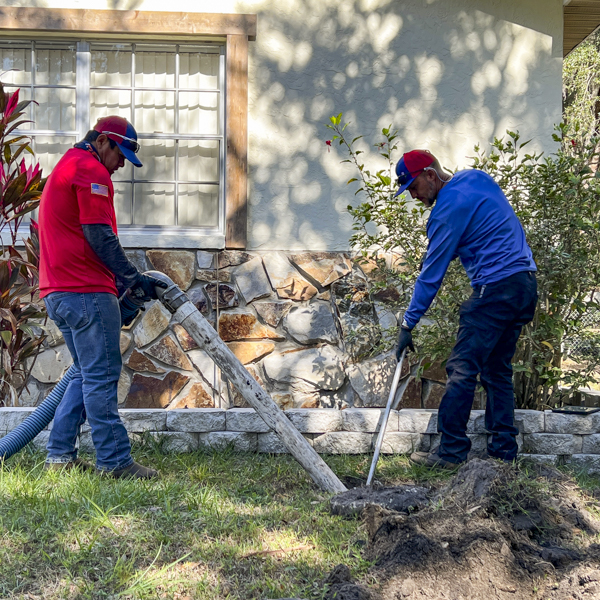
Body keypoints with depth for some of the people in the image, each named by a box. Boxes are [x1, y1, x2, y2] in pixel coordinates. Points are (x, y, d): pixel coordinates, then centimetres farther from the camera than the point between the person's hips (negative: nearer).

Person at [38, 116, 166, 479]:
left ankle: (60, 454, 13)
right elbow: (99, 236, -16)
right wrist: (132, 278, -8)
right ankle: (114, 460, -5)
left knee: (88, 374, 15)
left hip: (60, 291, 10)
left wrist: (125, 280, 22)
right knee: (101, 376, -7)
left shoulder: (67, 167, 26)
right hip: (87, 292, -10)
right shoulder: (91, 170, -8)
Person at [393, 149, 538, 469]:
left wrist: (408, 324, -5)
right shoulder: (477, 177, 13)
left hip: (495, 289, -10)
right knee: (497, 368, 13)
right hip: (527, 284, 10)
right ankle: (503, 448, 14)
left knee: (462, 368, -6)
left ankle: (451, 451, -5)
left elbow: (431, 273, -11)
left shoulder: (449, 208, -13)